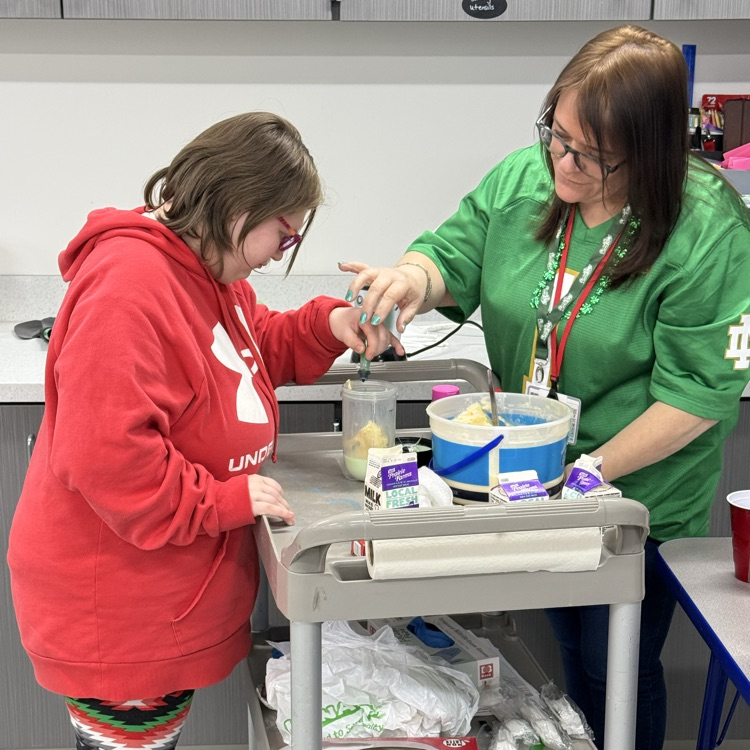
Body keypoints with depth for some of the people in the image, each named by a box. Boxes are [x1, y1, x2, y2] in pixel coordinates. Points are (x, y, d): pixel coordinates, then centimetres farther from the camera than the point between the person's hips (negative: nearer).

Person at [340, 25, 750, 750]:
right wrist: (414, 277, -24)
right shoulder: (523, 179, -8)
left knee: (613, 672, 12)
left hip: (637, 496, -5)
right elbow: (453, 260, 1)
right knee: (567, 645, 25)